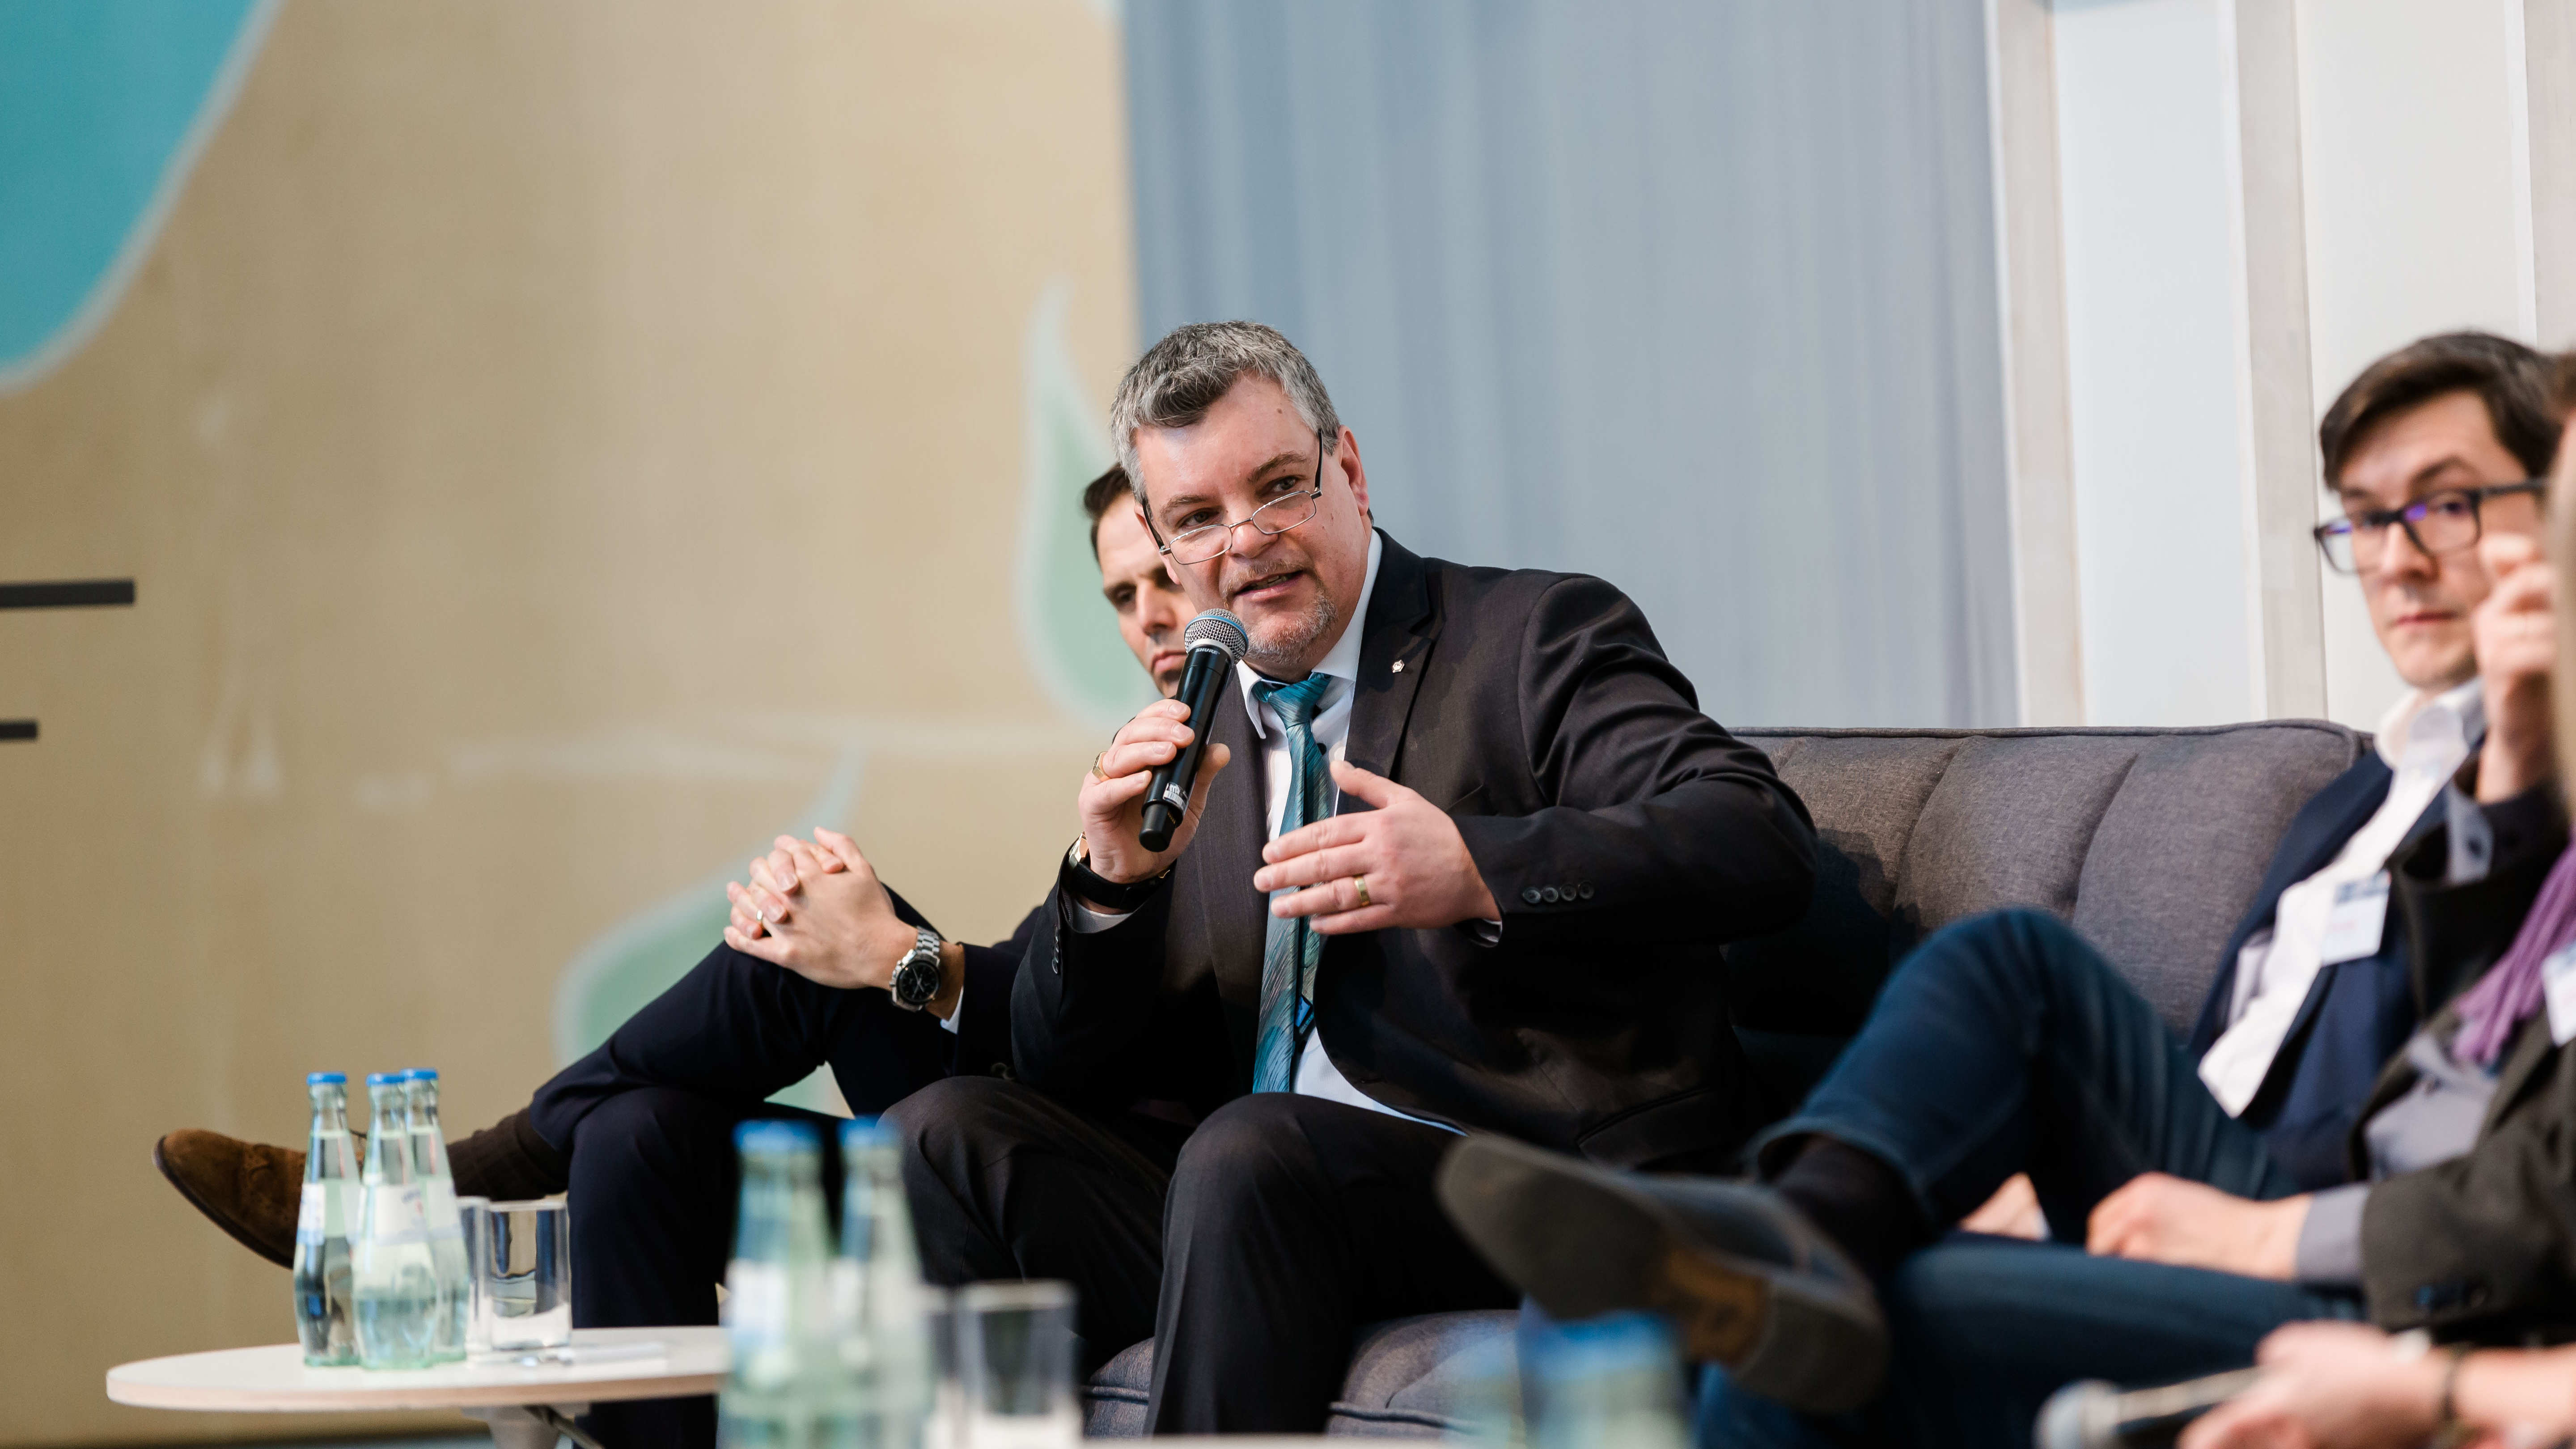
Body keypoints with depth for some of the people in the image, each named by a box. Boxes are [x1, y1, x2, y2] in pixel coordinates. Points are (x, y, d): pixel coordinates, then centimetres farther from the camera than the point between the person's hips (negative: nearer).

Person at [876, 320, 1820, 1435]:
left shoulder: (1541, 639, 2)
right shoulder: (1197, 738, 20)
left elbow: (1764, 846, -14)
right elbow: (1065, 1070, 17)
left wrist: (1479, 871, -28)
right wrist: (1115, 879, -4)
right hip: (1248, 1198, 6)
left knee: (1249, 1153, -33)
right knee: (944, 1133, -11)